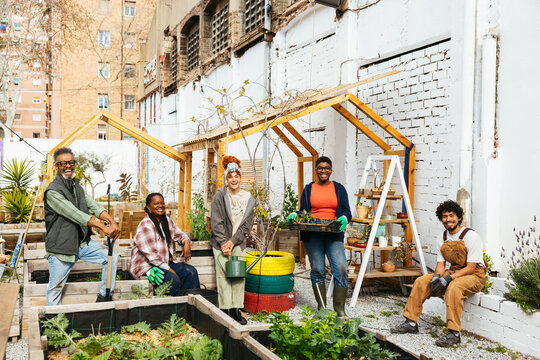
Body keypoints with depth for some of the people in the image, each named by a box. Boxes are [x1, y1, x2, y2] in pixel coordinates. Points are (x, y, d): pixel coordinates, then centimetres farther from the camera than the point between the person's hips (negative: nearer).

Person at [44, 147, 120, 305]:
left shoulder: (76, 186, 11)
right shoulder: (52, 191, -16)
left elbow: (93, 206, 0)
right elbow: (76, 214, -25)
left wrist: (112, 222, -18)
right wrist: (103, 227, -30)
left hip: (82, 243, 7)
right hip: (61, 247, -7)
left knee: (111, 256, 0)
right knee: (55, 288, 0)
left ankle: (104, 297, 10)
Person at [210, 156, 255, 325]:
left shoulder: (248, 199, 2)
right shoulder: (219, 196, -6)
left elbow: (246, 225, 1)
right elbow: (216, 222, -8)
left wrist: (232, 241, -9)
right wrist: (223, 243, -13)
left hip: (238, 242, 3)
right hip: (221, 242, -3)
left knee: (239, 274, -2)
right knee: (223, 274, -6)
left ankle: (236, 310, 7)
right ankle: (226, 311, 1)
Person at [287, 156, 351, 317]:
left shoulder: (339, 189, 12)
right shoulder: (308, 189, 14)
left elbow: (346, 211, 9)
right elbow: (302, 212, 17)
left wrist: (344, 219, -13)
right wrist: (294, 216, -5)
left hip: (333, 235, 0)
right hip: (312, 235, 1)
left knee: (341, 268, -12)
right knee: (317, 270, 1)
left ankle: (340, 308, -3)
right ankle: (321, 306, 15)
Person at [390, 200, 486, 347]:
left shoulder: (471, 236, -16)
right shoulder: (442, 238, 5)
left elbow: (470, 268, -20)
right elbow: (440, 264, 6)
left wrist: (447, 279, -28)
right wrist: (437, 277, -17)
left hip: (474, 275, -7)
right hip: (453, 272, 7)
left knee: (453, 287, -38)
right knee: (421, 282, -8)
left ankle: (454, 333, -34)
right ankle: (411, 322, -1)